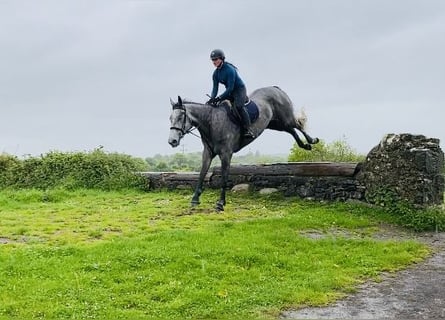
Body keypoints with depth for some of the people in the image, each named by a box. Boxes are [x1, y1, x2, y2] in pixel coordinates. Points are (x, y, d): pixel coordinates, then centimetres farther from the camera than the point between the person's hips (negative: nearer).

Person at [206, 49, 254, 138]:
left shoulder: (230, 70, -24)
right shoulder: (216, 73, 0)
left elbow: (230, 88, -28)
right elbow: (215, 88, -1)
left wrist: (219, 98, -33)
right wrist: (212, 98, -20)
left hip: (240, 89, -9)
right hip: (230, 92, 9)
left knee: (238, 106, -30)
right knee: (218, 105, 6)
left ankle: (247, 130, -31)